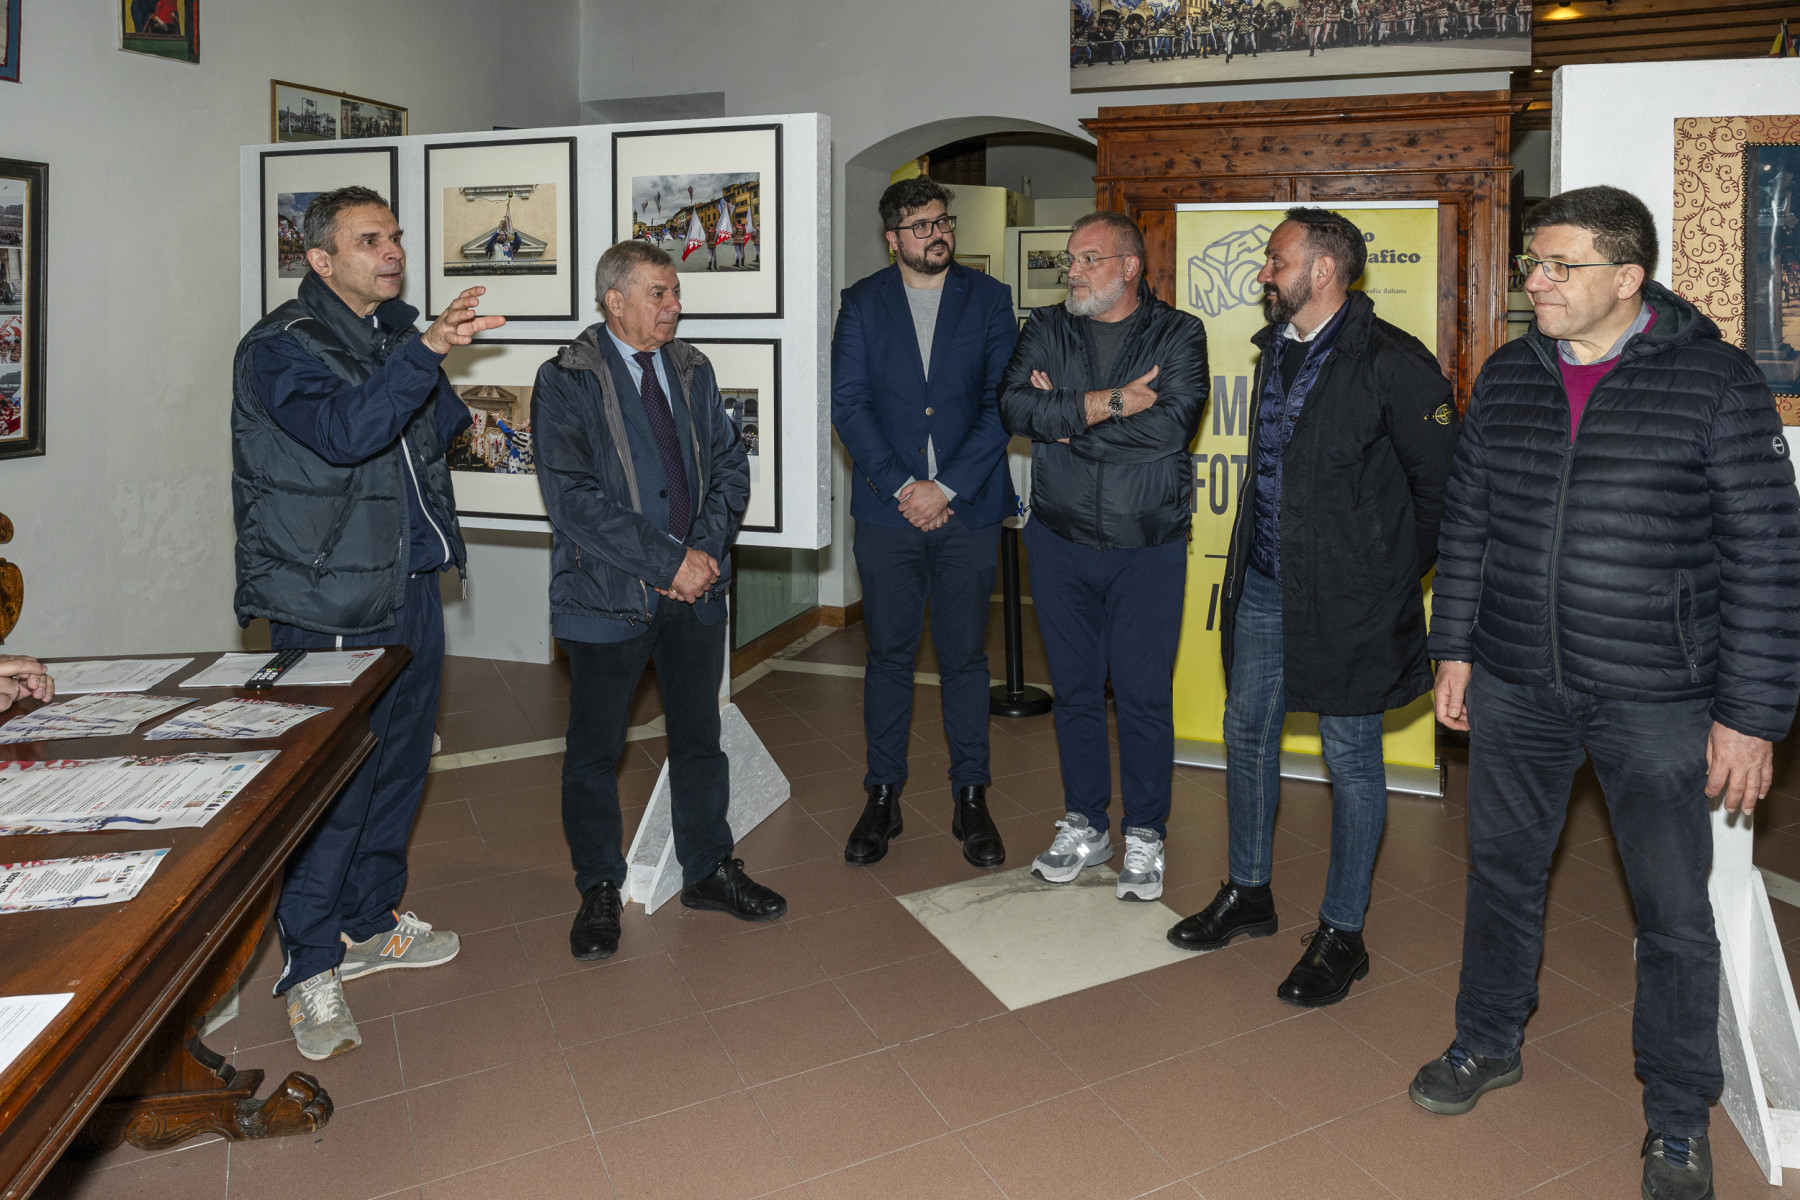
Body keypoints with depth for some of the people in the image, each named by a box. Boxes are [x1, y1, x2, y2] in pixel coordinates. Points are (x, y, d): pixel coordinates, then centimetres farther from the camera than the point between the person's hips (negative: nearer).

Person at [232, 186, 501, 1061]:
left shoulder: (398, 333, 13)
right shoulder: (280, 347, -10)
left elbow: (432, 431, 25)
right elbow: (344, 431, -29)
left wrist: (458, 414, 3)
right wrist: (427, 351, -37)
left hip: (411, 589, 8)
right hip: (328, 607, -8)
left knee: (400, 764, 16)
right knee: (330, 782, -3)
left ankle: (372, 921, 33)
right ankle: (310, 967, 13)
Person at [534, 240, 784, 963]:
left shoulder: (692, 371, 10)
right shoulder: (566, 381, -8)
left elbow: (730, 464, 8)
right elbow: (573, 498, -17)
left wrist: (706, 549, -8)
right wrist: (668, 560, -19)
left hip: (696, 589, 5)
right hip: (609, 597, -4)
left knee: (699, 735, 15)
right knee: (596, 748, 9)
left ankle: (708, 871, 32)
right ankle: (599, 890, 27)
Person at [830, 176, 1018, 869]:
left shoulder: (988, 299, 6)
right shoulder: (862, 304, 7)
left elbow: (1000, 403, -2)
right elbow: (848, 404, -1)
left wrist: (945, 487, -10)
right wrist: (901, 485, -10)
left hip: (969, 508, 0)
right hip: (888, 508, 0)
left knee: (965, 656, 7)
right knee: (888, 656, 7)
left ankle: (970, 799, 19)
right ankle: (883, 797, 19)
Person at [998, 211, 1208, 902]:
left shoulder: (1178, 335, 0)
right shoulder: (1045, 330, 7)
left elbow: (1171, 423, -17)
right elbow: (1015, 407, -10)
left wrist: (1062, 417, -12)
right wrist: (1108, 402, -18)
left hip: (1148, 547, -2)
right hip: (1060, 541, 3)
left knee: (1143, 694, 3)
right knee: (1075, 689, 11)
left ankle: (1144, 837, 19)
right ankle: (1083, 826, 27)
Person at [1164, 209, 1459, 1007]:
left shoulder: (1391, 363, -13)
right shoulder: (1275, 349, 11)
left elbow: (1441, 480, -9)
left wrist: (1396, 573, -3)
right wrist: (1254, 559, 15)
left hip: (1346, 597, -7)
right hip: (1263, 584, 8)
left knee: (1351, 760, 5)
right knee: (1247, 734, 16)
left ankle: (1341, 936, 20)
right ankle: (1248, 894, 35)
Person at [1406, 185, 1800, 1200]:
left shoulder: (1715, 381, -9)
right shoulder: (1508, 377, 4)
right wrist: (1456, 647, 8)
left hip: (1657, 702, -4)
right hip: (1516, 688, 4)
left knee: (1675, 913, 7)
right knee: (1504, 871, 17)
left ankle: (1680, 1119, 28)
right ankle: (1490, 1043, 40)